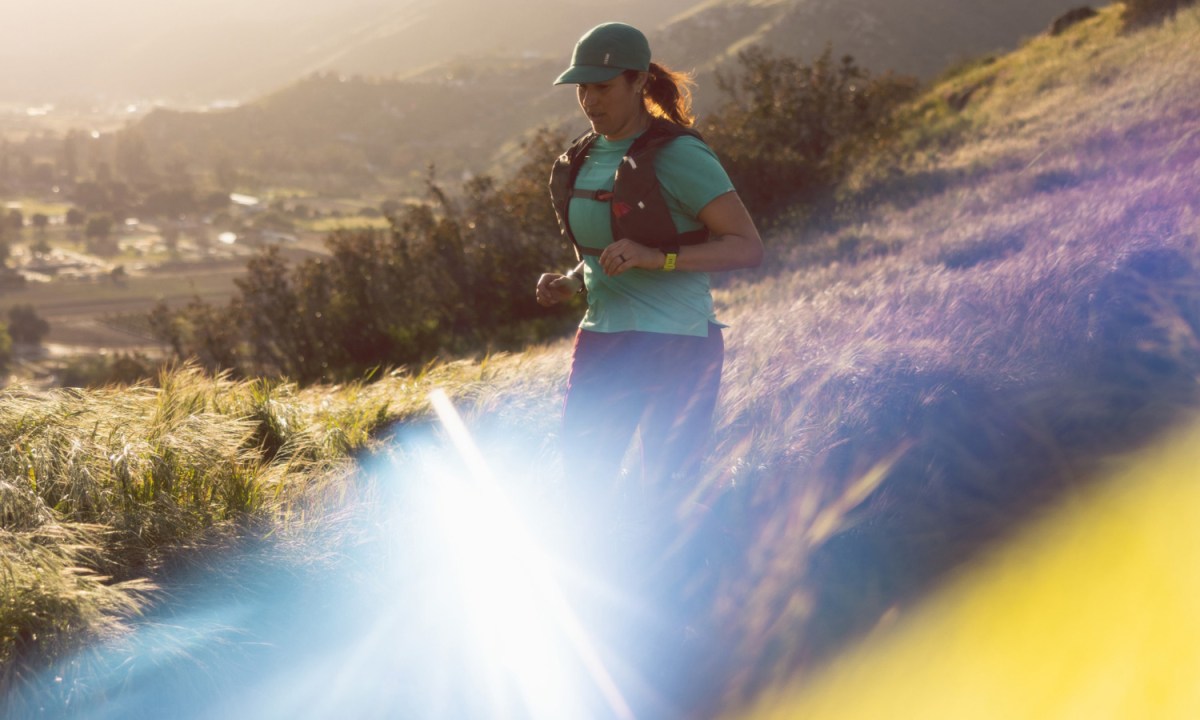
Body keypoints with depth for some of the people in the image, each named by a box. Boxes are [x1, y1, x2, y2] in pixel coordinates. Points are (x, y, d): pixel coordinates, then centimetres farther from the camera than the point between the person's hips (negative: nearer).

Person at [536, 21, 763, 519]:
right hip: (603, 342, 7)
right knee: (580, 483, 7)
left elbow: (748, 247, -16)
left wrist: (656, 257, -26)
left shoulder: (677, 156, -12)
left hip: (676, 346, -7)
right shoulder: (584, 159, 10)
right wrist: (569, 284, 3)